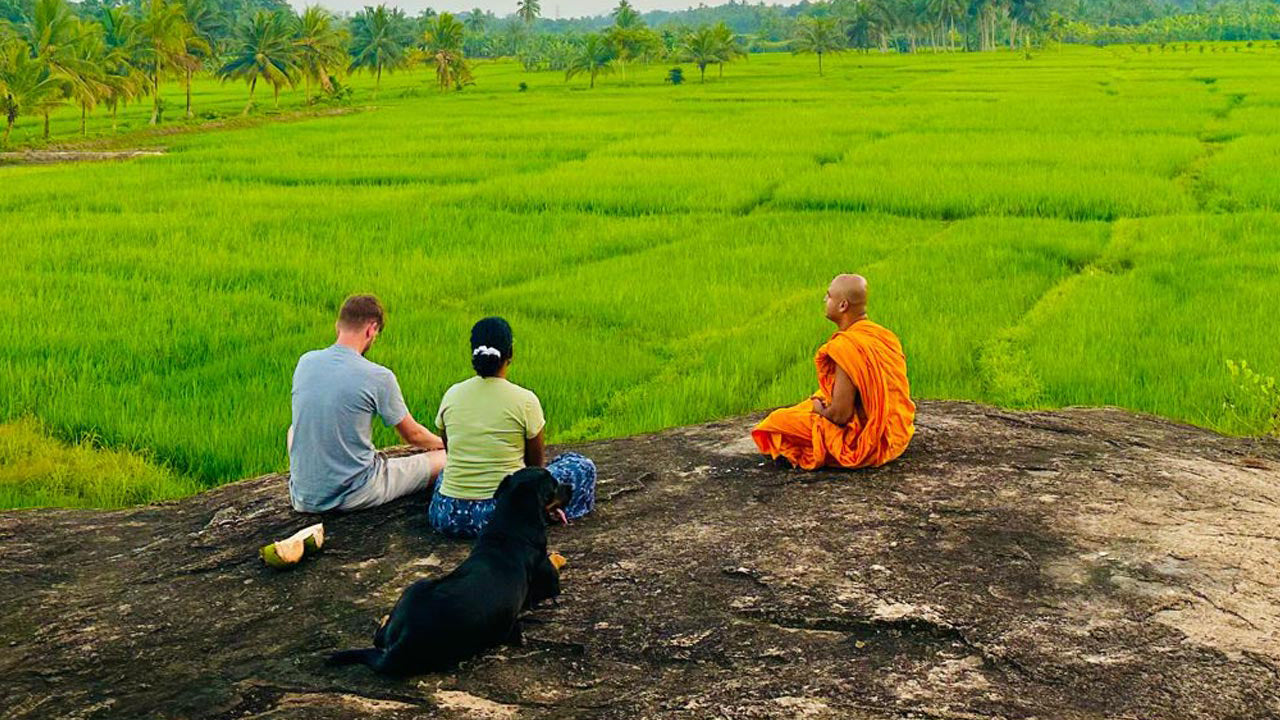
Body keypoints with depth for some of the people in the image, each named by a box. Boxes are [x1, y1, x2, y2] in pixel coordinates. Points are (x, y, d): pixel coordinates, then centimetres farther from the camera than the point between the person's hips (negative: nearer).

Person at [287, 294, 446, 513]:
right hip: (357, 497, -5)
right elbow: (413, 435, 0)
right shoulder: (378, 377, -15)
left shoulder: (305, 362, 0)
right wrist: (443, 443, 24)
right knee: (444, 459, 8)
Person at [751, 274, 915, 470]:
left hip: (865, 443, -9)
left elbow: (840, 415, -25)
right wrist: (826, 404, 14)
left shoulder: (847, 346, -25)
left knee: (778, 419, -5)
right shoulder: (885, 336, 2)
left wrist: (820, 410, -2)